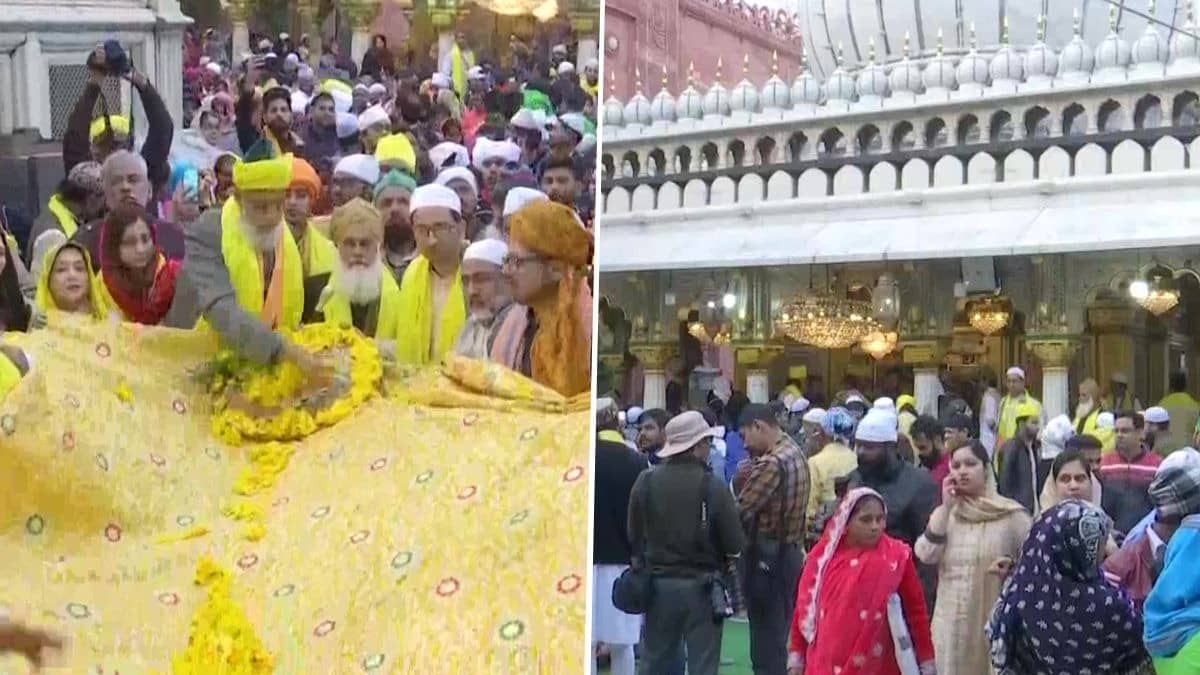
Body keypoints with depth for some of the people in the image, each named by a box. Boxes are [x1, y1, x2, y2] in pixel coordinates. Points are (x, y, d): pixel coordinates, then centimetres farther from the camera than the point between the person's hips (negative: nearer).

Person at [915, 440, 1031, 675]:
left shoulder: (1012, 515, -3)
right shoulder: (944, 514, 9)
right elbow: (926, 555, -7)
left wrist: (1012, 568, -20)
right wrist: (946, 507, -9)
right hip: (952, 624, 4)